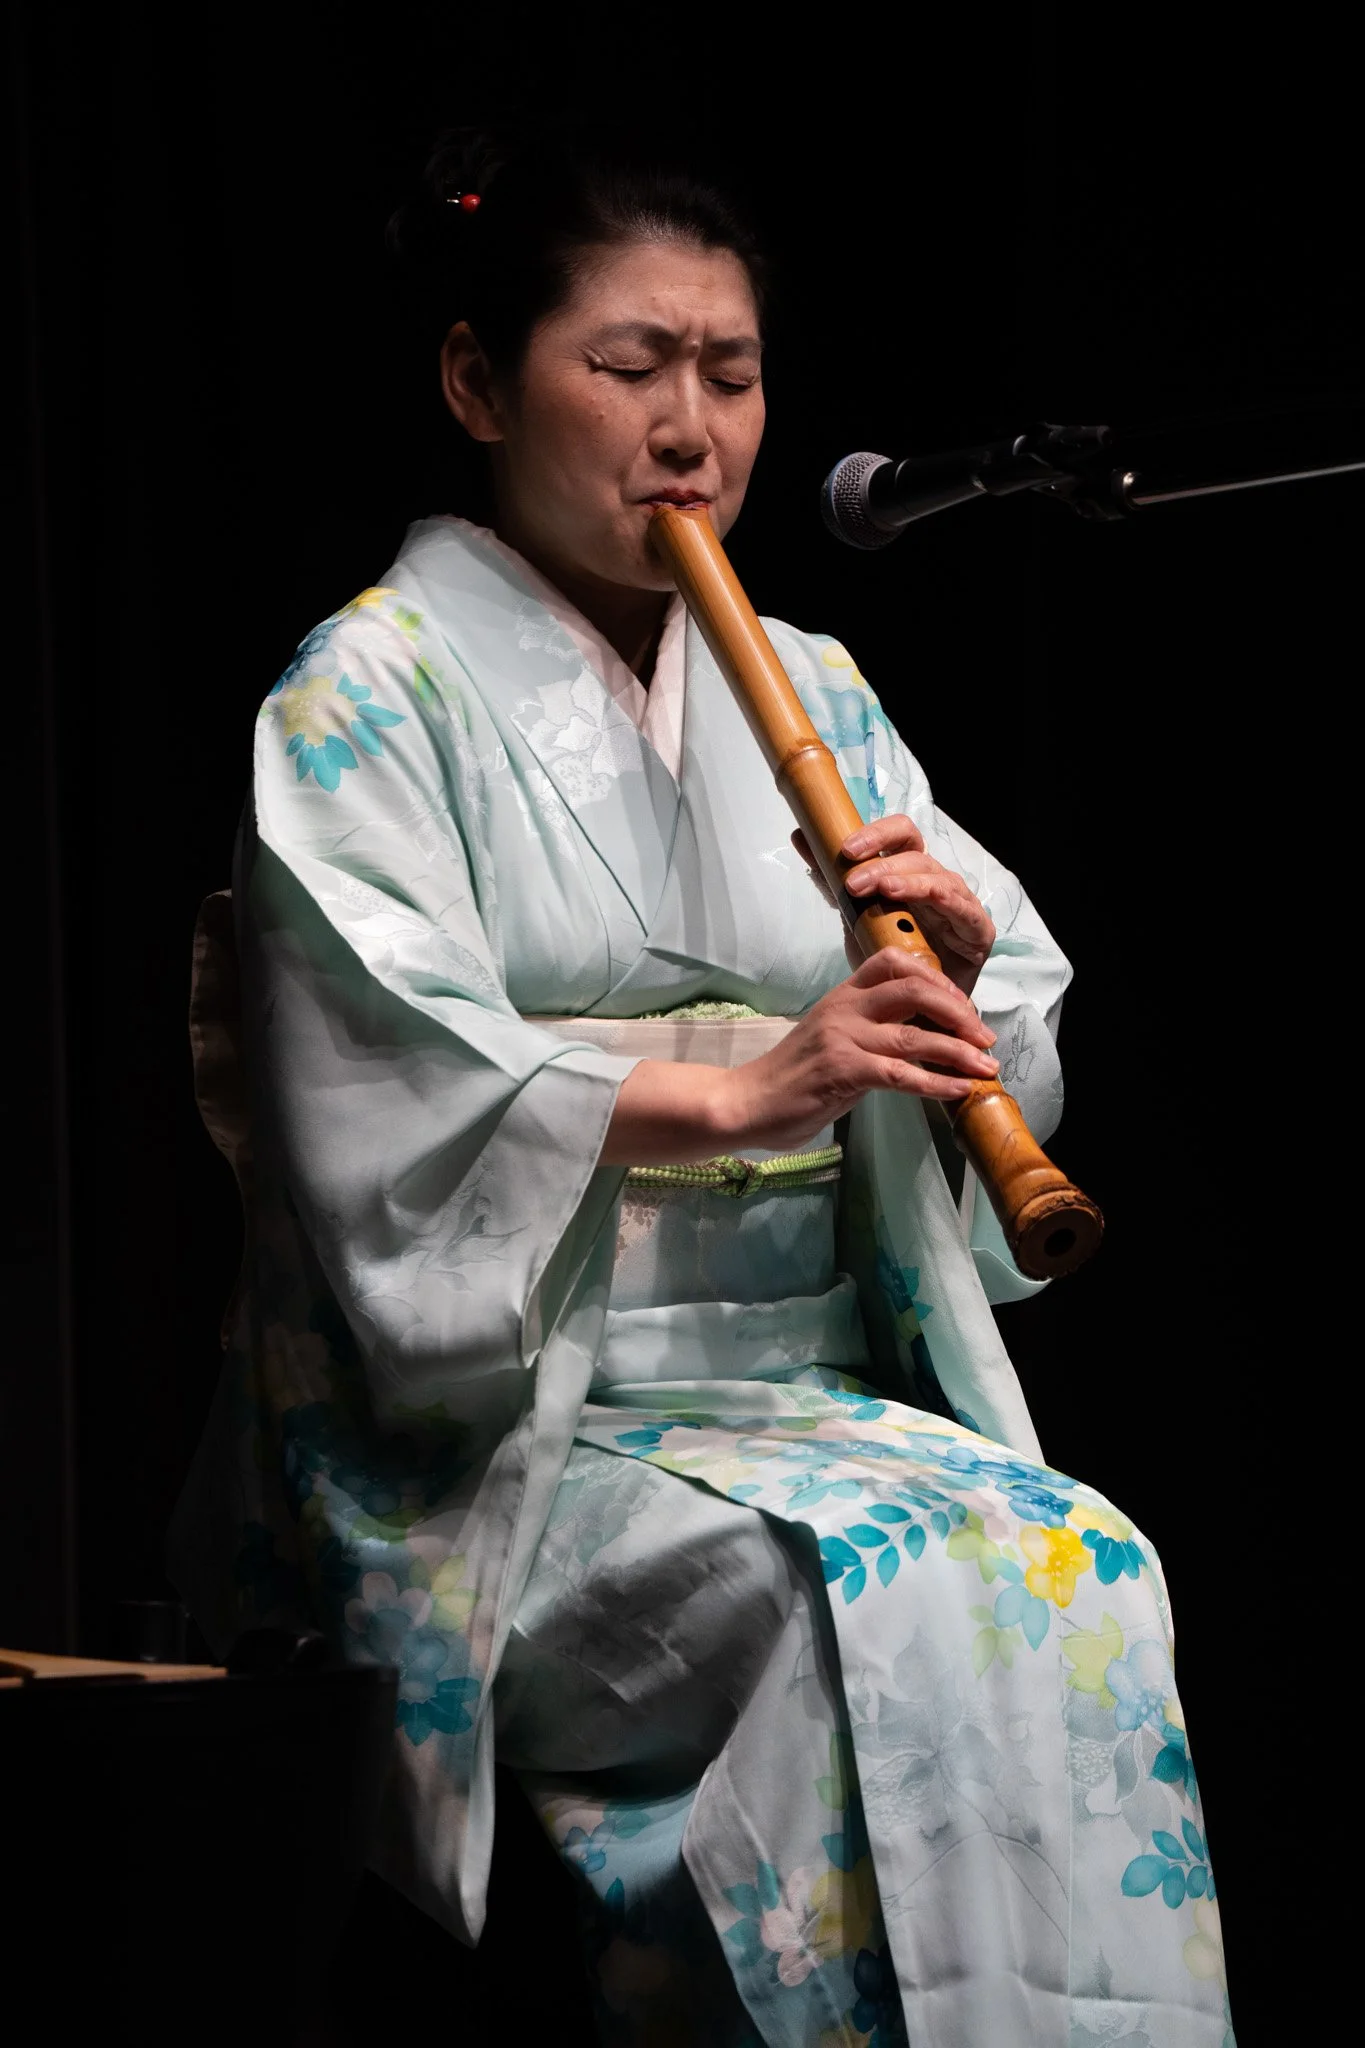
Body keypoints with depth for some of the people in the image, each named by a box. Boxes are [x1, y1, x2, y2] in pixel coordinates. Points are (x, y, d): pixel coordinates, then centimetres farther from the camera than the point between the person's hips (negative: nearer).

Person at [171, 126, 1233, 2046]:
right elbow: (392, 1082, -14)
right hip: (503, 1428, -5)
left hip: (824, 1385, 5)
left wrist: (956, 972, -11)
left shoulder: (814, 696, 18)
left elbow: (1006, 1058, 13)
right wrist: (735, 1090, -25)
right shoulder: (371, 698, 1)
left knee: (1085, 1571, -25)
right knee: (895, 1596, -31)